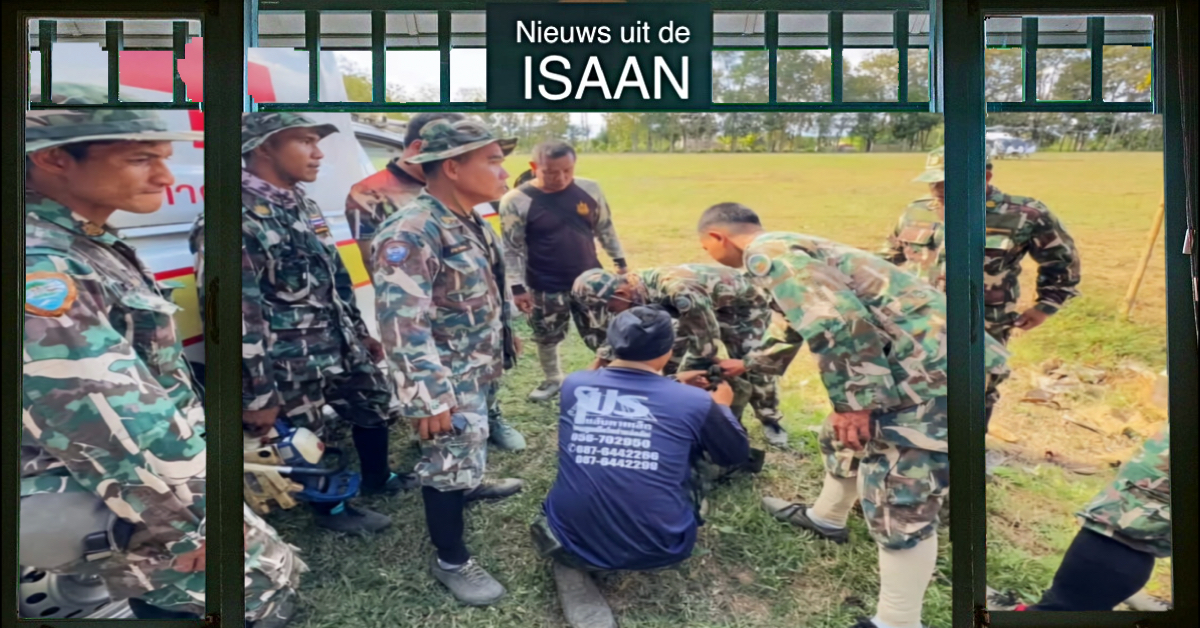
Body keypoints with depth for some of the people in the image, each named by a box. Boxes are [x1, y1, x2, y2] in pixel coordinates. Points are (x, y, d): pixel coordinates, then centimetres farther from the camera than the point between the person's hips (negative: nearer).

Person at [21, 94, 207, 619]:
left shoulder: (90, 248, 9)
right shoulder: (33, 264, -22)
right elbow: (109, 422, -26)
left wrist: (193, 461, 14)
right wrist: (193, 519, -20)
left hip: (133, 479, 9)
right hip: (95, 507, -9)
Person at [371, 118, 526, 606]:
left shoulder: (471, 224, 4)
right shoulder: (412, 231, -27)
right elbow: (401, 322, -32)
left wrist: (494, 353, 23)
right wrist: (430, 397, -32)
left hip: (476, 370, 9)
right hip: (448, 380, -9)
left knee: (471, 446, 29)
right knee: (449, 464, 2)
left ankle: (472, 483, 55)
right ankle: (450, 560, 19)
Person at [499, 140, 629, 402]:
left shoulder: (590, 189, -5)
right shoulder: (516, 201, -15)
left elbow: (605, 228, 8)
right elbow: (511, 249, -10)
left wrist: (620, 261, 11)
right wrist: (518, 286, -12)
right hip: (546, 287, -2)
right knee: (547, 338, 16)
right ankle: (552, 379, 41)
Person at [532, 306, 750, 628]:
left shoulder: (574, 385, 0)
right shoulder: (693, 401, -7)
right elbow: (738, 454, 12)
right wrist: (721, 406, 31)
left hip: (573, 540, 1)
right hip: (658, 549, 0)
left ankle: (573, 562, 11)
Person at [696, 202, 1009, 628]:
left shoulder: (765, 255, -12)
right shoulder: (786, 248, 20)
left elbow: (841, 322, -26)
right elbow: (798, 318, 39)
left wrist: (853, 402, -18)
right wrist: (748, 364, 52)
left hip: (928, 367, -11)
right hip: (909, 358, 11)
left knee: (898, 504, -5)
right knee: (842, 438, 29)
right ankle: (826, 518, 52)